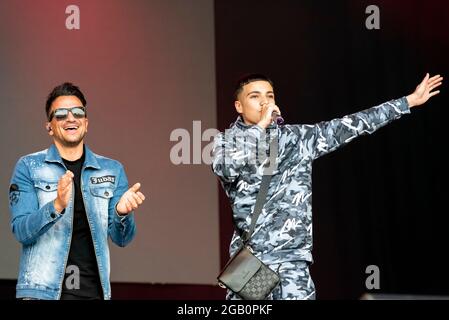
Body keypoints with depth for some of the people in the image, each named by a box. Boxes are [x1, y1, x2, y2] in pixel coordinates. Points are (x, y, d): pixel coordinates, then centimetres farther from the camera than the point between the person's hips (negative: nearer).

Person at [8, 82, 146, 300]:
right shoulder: (29, 167, 1)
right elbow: (21, 231, -7)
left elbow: (121, 238, 5)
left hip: (93, 291, 2)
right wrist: (56, 207, -24)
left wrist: (122, 213, -16)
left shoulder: (112, 170, 8)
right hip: (41, 291, -2)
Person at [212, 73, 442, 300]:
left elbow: (350, 126, 11)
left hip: (290, 259, 1)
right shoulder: (226, 140, 4)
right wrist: (261, 125, -15)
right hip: (246, 257, -1)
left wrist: (409, 100, 12)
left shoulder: (297, 137, 10)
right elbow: (227, 168, -19)